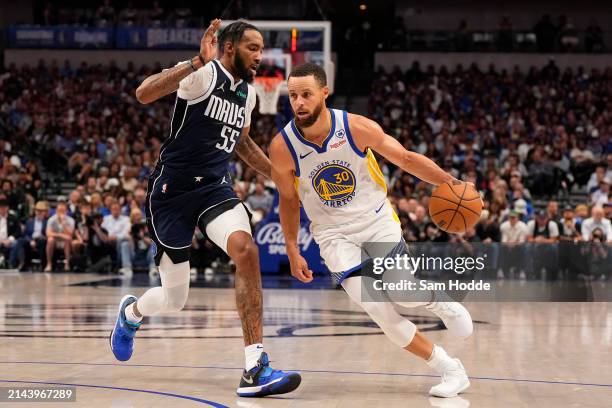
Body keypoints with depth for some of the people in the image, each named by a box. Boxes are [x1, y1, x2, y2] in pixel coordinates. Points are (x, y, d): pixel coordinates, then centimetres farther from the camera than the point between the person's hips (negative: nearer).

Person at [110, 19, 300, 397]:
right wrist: (197, 62, -40)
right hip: (173, 189, -5)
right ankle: (131, 312, 44)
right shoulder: (204, 74, -12)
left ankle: (255, 369, -28)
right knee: (175, 299, 4)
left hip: (215, 186, 5)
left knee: (245, 249, -28)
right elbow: (144, 94, -30)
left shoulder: (248, 92, 10)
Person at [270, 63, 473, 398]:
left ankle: (440, 301, 20)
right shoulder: (282, 147, -15)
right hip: (333, 234, 1)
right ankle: (448, 369, 0)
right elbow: (288, 201, 3)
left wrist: (451, 183, -17)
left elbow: (405, 159, -5)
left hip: (376, 220, 0)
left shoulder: (356, 127, -17)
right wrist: (292, 252, 2)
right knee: (377, 309, -16)